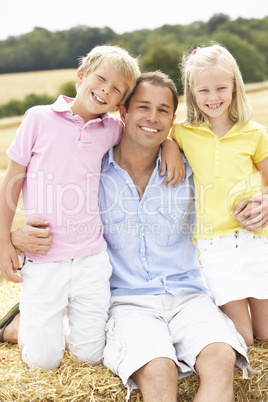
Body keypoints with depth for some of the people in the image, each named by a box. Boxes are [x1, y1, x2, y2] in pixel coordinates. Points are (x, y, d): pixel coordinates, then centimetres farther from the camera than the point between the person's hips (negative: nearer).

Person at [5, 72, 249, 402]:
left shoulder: (187, 171, 6)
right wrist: (18, 237, -16)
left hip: (187, 296, 3)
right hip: (128, 301, -3)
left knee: (221, 358, -27)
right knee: (158, 370, -33)